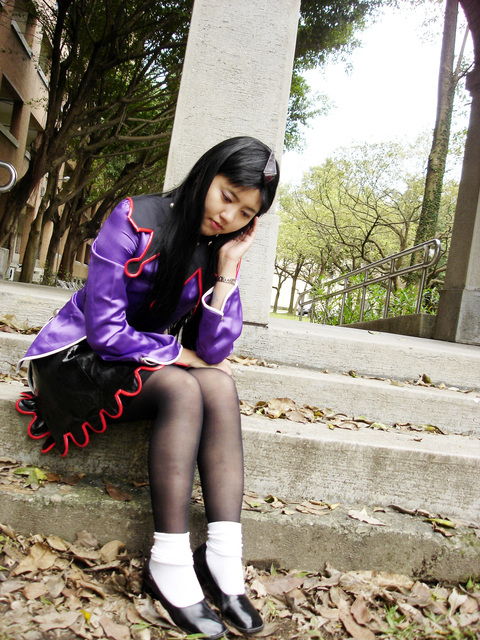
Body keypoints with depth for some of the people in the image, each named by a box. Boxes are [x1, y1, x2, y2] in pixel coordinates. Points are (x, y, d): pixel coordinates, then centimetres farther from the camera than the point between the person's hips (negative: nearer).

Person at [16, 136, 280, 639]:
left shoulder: (218, 251, -2)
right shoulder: (136, 221, -17)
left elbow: (213, 351, -11)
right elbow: (106, 331, -21)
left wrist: (227, 267, -16)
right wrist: (182, 355, -13)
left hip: (149, 366, 5)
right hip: (80, 355, -5)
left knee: (220, 385, -24)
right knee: (183, 389, -30)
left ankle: (221, 559, -27)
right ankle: (169, 564, -26)